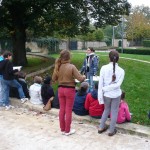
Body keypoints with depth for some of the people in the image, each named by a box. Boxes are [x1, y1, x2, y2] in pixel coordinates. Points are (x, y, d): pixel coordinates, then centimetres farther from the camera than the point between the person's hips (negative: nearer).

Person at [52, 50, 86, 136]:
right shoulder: (71, 67, -17)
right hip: (70, 90, -4)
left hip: (61, 89, 5)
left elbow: (53, 79, 6)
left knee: (62, 109, 14)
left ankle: (62, 129, 26)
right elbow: (80, 79, -17)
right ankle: (67, 130, 17)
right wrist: (84, 77, 4)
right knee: (68, 110, 6)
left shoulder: (58, 66, -3)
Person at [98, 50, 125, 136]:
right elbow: (118, 84, -17)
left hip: (106, 94, 2)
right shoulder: (121, 70, -10)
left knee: (106, 110, 24)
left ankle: (101, 128, 33)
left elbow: (100, 83, -9)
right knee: (114, 112, 15)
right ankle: (111, 131, 27)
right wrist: (106, 88, -12)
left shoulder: (104, 68, -11)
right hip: (116, 95, -1)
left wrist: (100, 95, -3)